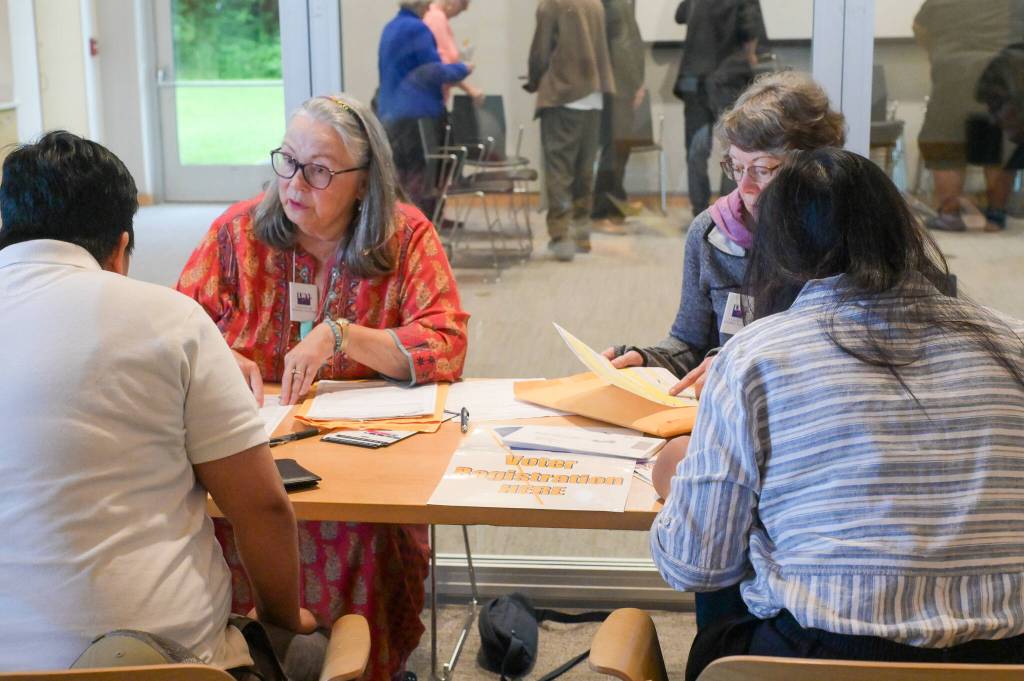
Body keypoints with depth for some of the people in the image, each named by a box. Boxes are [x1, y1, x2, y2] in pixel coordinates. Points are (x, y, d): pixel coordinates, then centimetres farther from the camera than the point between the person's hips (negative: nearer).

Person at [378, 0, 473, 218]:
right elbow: (434, 72, -13)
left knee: (399, 177, 11)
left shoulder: (390, 28, 14)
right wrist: (463, 69, 2)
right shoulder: (417, 29, -13)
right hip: (417, 115, -8)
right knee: (422, 176, -3)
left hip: (389, 113, 8)